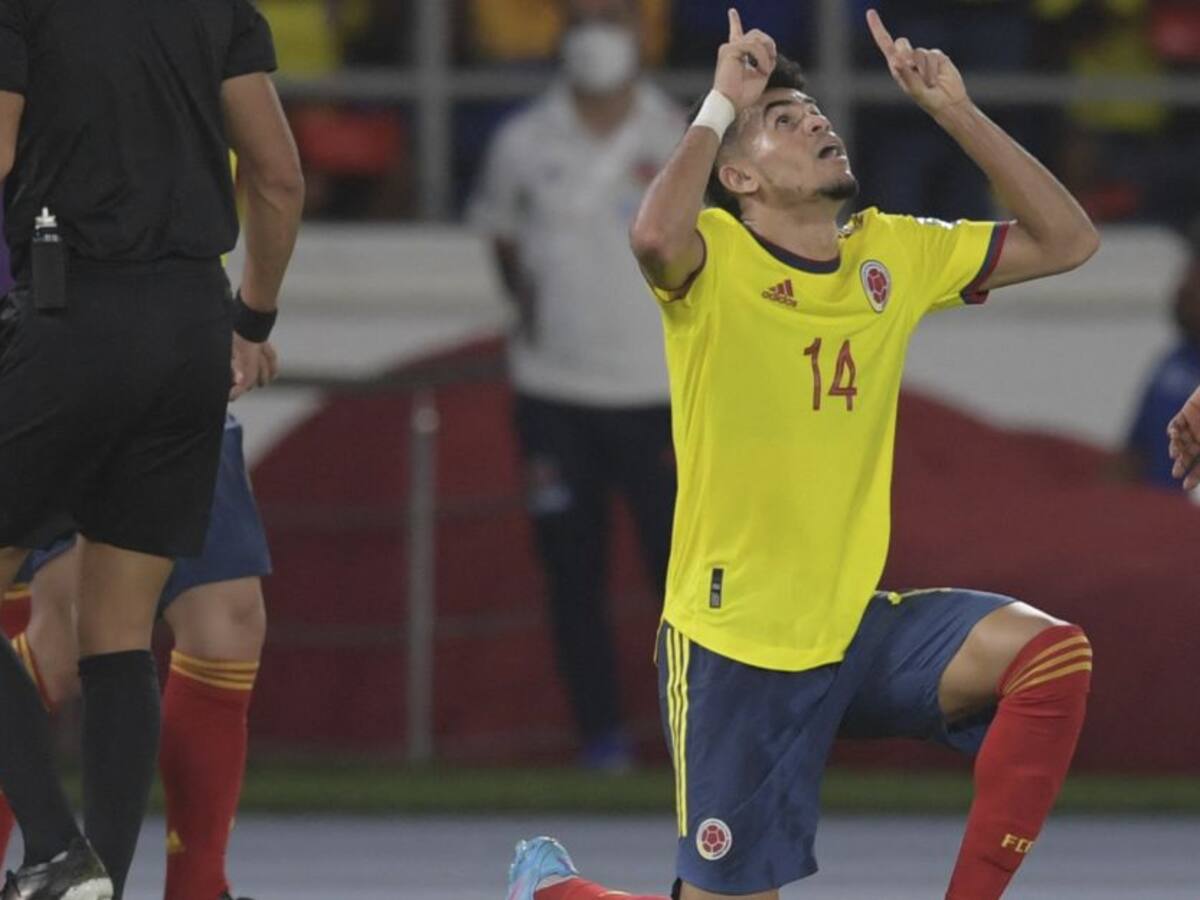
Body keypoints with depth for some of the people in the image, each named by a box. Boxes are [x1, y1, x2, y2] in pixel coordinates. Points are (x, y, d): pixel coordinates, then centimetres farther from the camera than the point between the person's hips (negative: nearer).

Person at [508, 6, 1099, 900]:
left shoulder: (892, 254, 7)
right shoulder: (714, 257, -10)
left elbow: (1066, 240, 9)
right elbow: (654, 236, -35)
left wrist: (957, 111, 2)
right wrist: (722, 102, -21)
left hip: (858, 627, 5)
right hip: (735, 644, -5)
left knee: (1053, 657, -22)